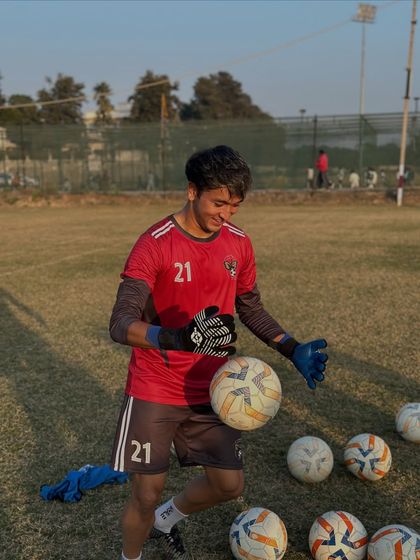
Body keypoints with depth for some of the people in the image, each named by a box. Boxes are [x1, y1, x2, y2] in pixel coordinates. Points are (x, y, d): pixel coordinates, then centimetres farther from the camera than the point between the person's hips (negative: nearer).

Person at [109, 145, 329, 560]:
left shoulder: (238, 243, 0)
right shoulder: (155, 244, -18)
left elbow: (251, 308, 13)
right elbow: (120, 324, -25)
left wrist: (293, 350, 1)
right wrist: (179, 337, -43)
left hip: (211, 389, 5)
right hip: (155, 390, -5)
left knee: (229, 485, 12)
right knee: (146, 495, 2)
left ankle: (165, 521, 42)